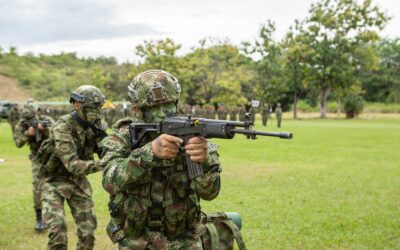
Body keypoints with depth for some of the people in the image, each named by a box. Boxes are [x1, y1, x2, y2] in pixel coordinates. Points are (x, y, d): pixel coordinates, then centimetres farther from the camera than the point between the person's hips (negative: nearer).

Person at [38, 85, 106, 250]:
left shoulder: (94, 125, -7)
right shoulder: (63, 128, -26)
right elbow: (73, 165, -36)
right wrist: (103, 164, -47)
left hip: (78, 181, 5)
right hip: (55, 181, -5)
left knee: (88, 229, 2)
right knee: (57, 227, -20)